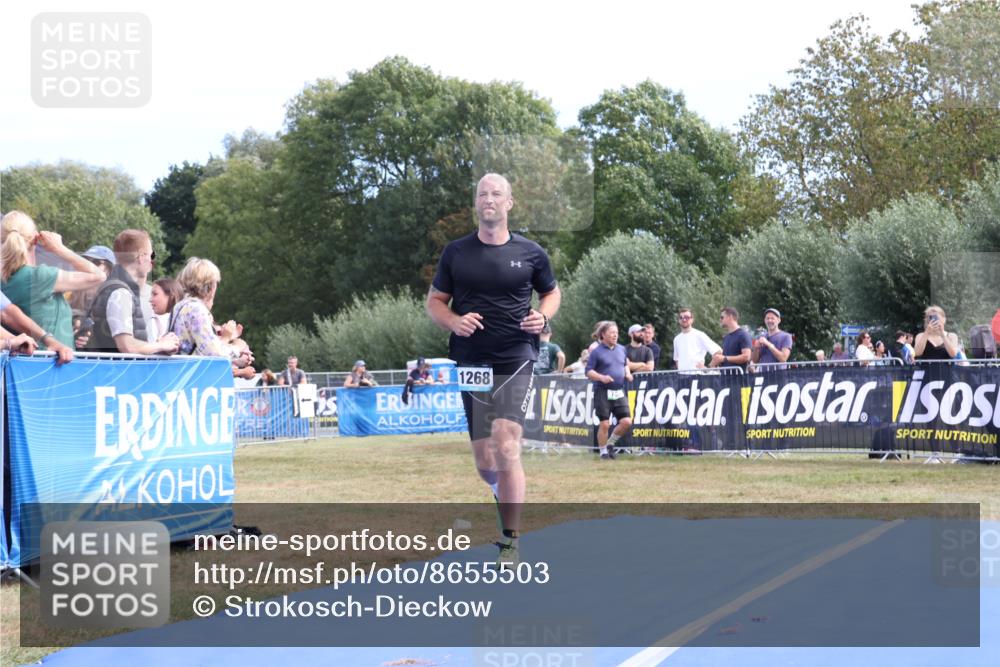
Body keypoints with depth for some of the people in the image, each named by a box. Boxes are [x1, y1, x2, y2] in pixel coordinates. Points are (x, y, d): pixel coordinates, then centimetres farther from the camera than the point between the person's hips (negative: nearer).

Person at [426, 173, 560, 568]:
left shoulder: (530, 253, 4)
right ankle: (502, 492, 43)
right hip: (469, 362, 3)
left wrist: (543, 317, -4)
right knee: (484, 460, 6)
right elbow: (434, 301, 12)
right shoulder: (456, 252, 7)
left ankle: (510, 542, -10)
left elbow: (551, 293, 19)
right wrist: (454, 322, -9)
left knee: (505, 447, -18)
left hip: (515, 360, -2)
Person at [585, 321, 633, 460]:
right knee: (604, 424, -5)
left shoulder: (621, 349, 11)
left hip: (619, 392, 5)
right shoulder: (597, 352, -5)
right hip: (603, 392, -5)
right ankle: (603, 452, 11)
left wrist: (627, 373, 6)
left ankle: (610, 444, 18)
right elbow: (589, 371, -5)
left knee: (626, 422, -4)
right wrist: (601, 377, -20)